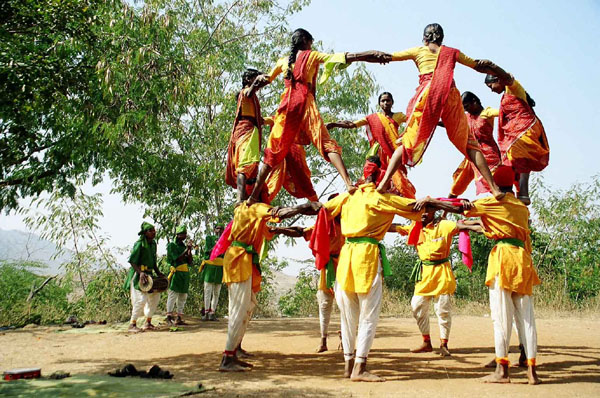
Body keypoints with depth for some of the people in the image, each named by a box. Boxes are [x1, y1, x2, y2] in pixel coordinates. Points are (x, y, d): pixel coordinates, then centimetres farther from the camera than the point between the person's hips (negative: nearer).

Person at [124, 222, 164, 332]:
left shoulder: (153, 243, 11)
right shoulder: (139, 244, -14)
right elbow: (132, 261, -18)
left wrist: (158, 273, 9)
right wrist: (141, 273, -28)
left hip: (148, 274, 8)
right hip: (137, 274, -8)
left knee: (155, 295, 9)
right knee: (141, 298, -13)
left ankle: (148, 322, 19)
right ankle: (132, 324, -1)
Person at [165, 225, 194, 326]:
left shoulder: (184, 246, 18)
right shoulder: (172, 245, -1)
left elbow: (190, 262, 12)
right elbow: (177, 259, -13)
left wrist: (189, 250, -1)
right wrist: (186, 250, -14)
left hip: (185, 274, 7)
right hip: (176, 273, -7)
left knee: (183, 296, 7)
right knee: (173, 295, -7)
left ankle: (179, 317, 12)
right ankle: (169, 317, -2)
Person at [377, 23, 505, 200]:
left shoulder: (418, 51, 20)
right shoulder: (452, 52, 24)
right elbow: (479, 66, 33)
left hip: (427, 93, -1)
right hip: (450, 94, 2)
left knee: (408, 140, -3)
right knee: (468, 142, 5)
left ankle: (383, 183, -19)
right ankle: (494, 188, -2)